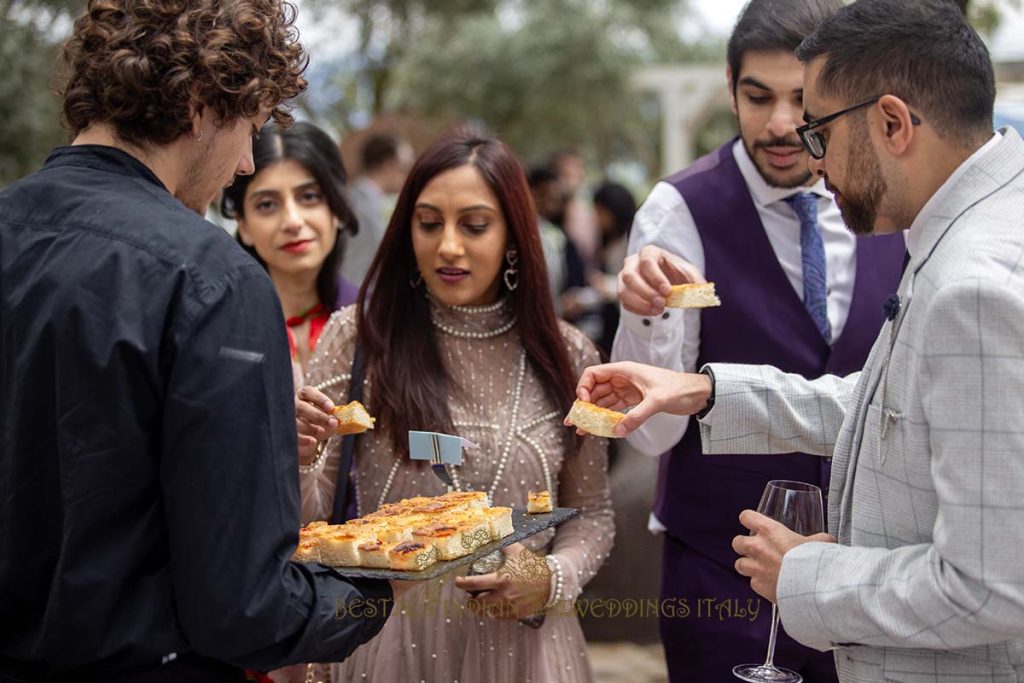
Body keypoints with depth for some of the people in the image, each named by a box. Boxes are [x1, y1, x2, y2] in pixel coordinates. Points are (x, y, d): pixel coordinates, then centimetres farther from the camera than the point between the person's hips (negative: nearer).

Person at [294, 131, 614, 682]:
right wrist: (296, 458, -24)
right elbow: (307, 524, -5)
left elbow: (590, 515, 8)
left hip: (516, 637, 1)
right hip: (384, 636, -1)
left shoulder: (567, 356, -1)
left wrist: (551, 578, -11)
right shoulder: (356, 337, -6)